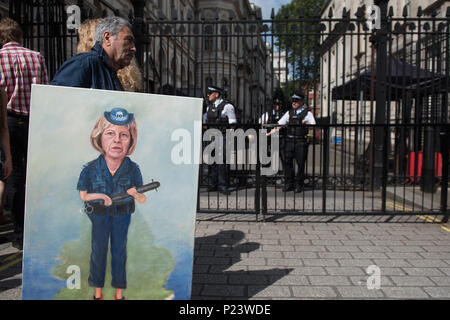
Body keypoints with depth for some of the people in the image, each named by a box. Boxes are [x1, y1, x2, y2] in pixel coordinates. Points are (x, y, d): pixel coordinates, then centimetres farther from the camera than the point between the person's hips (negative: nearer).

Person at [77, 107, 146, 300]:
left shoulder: (133, 169, -18)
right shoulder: (91, 169, -20)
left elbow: (143, 200, -11)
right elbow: (83, 195, -6)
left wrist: (135, 194, -33)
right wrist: (101, 196, -23)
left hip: (122, 215, 1)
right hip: (99, 215, 0)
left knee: (119, 251, 13)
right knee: (98, 250, 13)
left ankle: (119, 292, 31)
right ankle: (97, 291, 34)